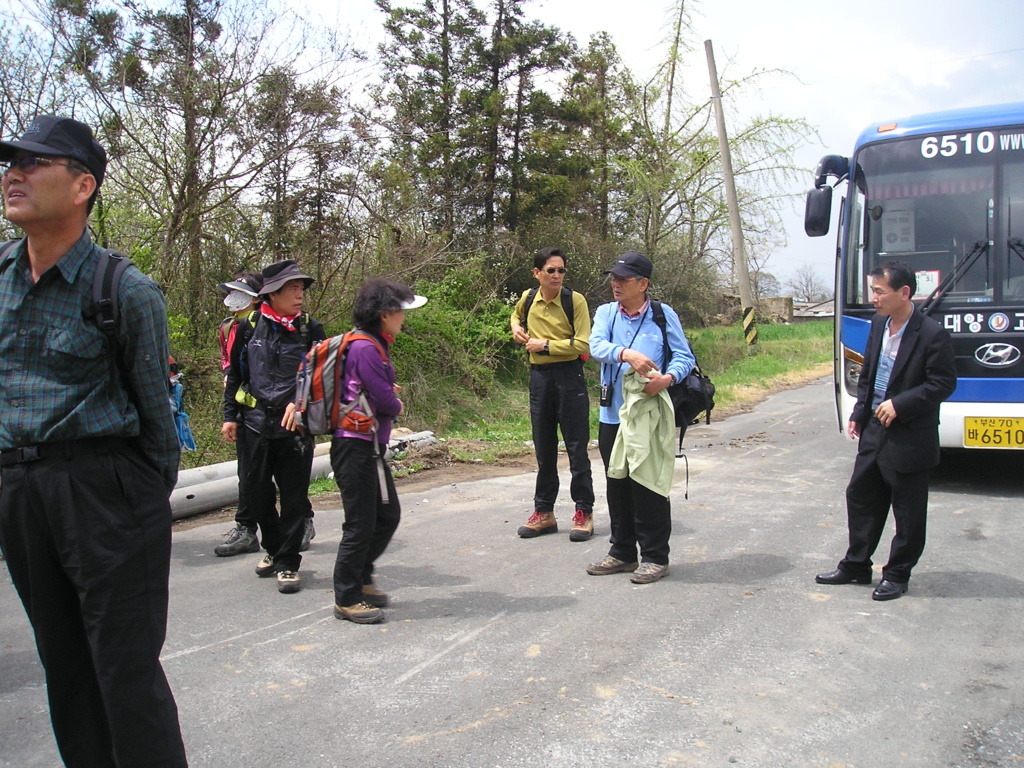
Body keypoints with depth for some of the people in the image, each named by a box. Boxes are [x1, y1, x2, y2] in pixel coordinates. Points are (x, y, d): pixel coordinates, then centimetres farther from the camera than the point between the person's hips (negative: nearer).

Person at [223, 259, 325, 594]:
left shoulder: (311, 330, 0)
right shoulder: (250, 327, 4)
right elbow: (234, 374, 12)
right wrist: (230, 415, 9)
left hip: (297, 425, -2)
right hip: (257, 424, 2)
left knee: (294, 495, 1)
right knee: (256, 490, 11)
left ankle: (287, 563, 13)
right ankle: (273, 547, 33)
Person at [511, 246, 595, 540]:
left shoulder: (575, 300, -8)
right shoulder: (528, 298, 5)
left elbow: (582, 344, -15)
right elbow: (516, 314, 30)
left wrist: (545, 345, -14)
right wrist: (516, 327, 9)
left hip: (569, 376, -5)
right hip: (539, 376, 5)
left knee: (577, 447, 0)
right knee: (543, 448, 12)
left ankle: (584, 512, 9)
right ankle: (544, 512, 22)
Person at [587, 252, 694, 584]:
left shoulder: (663, 315, 1)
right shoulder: (605, 313, 9)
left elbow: (684, 356, -2)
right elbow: (596, 345, -9)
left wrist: (668, 377, -23)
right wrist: (626, 354, -28)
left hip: (650, 415, -4)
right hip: (612, 413, 4)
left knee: (648, 485, -1)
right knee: (617, 485, 12)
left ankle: (655, 557, 11)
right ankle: (622, 553, 26)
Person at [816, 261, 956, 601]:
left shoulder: (932, 334, -17)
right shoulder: (878, 324, 5)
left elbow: (944, 384, -17)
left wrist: (899, 404, -22)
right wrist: (858, 414, 9)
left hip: (909, 439, -7)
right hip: (874, 432, 7)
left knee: (908, 512, 7)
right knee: (860, 497, 14)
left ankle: (897, 575, 22)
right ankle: (856, 566, 28)